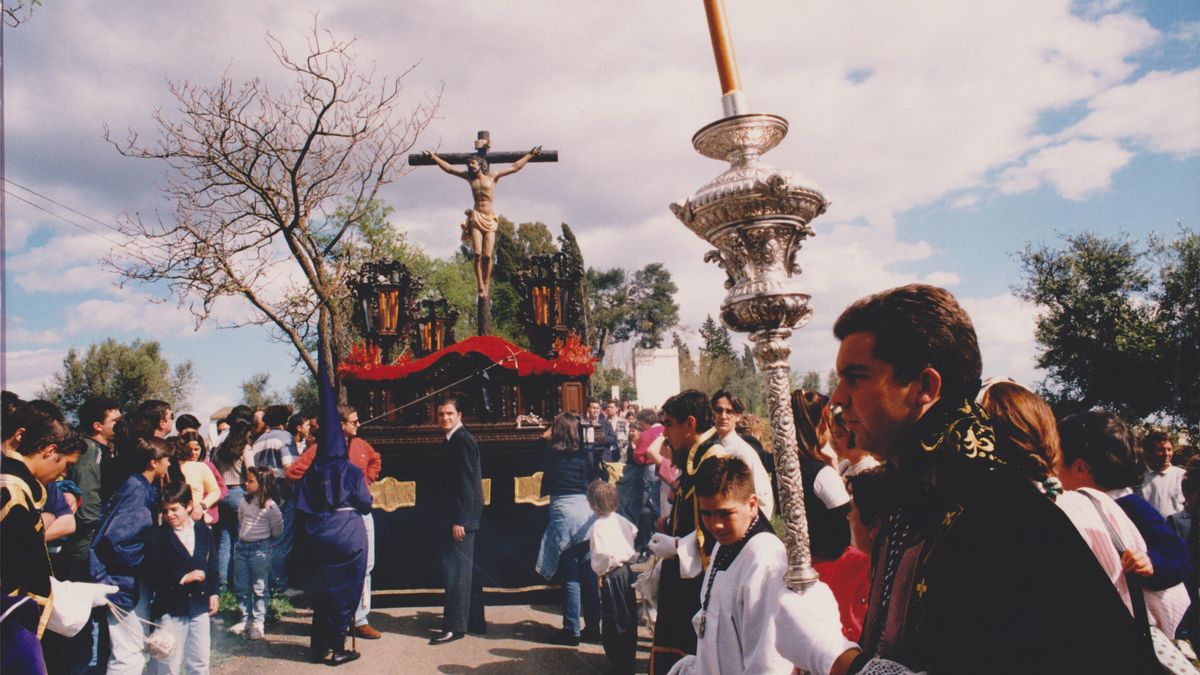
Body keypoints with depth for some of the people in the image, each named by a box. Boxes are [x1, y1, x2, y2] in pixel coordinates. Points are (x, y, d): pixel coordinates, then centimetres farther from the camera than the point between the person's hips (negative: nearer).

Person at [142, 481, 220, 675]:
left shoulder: (204, 531, 4)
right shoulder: (156, 537, -9)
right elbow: (152, 577, -14)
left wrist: (214, 593, 3)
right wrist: (184, 578, -18)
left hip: (200, 606, 4)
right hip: (171, 609, -4)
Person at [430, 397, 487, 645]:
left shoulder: (462, 440, -14)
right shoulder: (456, 439, 15)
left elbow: (467, 482, -20)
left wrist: (459, 520, -21)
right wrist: (454, 518, 17)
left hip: (462, 515, -10)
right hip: (460, 515, 10)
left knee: (456, 568, -5)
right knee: (465, 568, 15)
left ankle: (454, 626, 1)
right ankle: (474, 621, 24)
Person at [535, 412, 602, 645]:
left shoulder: (550, 454, -3)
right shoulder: (588, 453, 1)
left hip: (562, 512, -2)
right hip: (587, 510, 2)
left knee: (570, 575, 3)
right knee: (589, 574, 11)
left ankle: (571, 630, 8)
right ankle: (592, 627, 18)